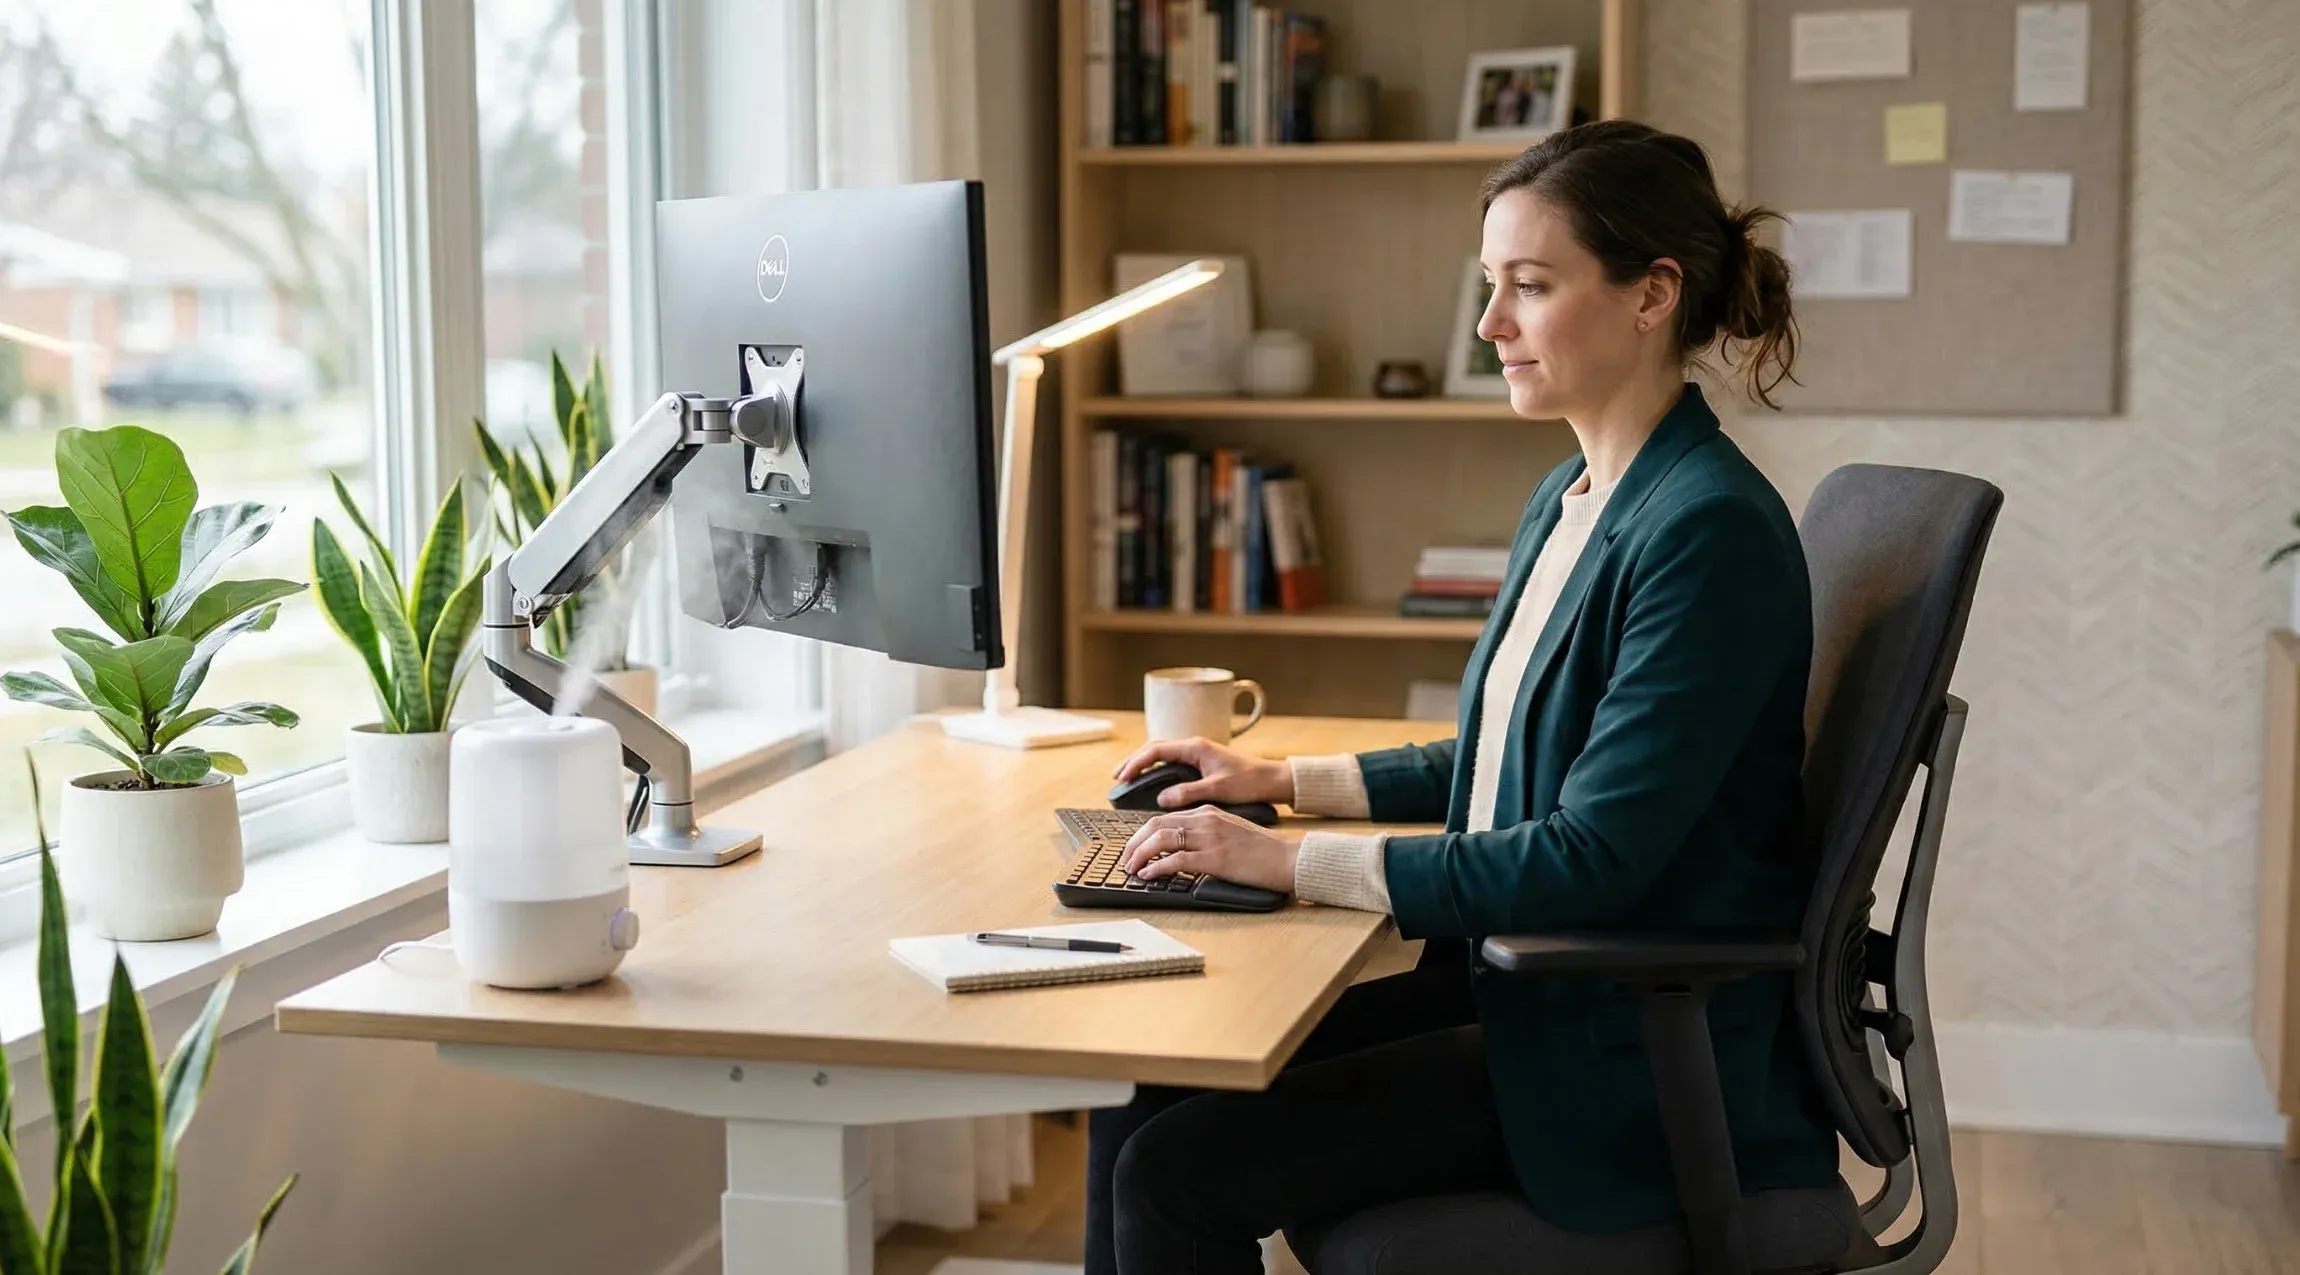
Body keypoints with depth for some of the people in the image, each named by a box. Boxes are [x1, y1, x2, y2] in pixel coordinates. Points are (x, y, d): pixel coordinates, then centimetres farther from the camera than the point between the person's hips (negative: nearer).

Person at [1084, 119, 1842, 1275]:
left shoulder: (1712, 530, -20)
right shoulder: (1569, 499, 11)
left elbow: (1595, 858, -25)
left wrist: (1297, 863, -24)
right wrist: (1286, 782, 13)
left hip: (1636, 1065, -9)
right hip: (1522, 987, 9)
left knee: (1178, 1172, -16)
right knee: (1138, 1096, -3)